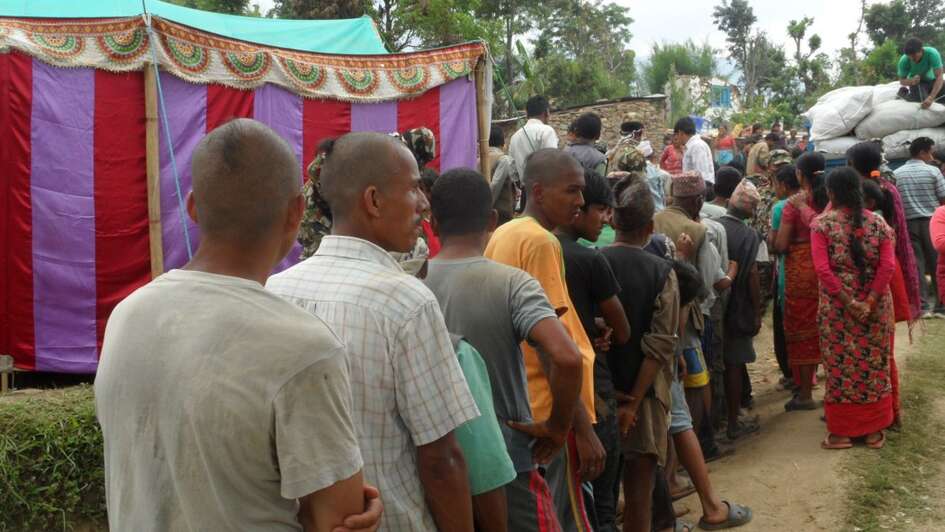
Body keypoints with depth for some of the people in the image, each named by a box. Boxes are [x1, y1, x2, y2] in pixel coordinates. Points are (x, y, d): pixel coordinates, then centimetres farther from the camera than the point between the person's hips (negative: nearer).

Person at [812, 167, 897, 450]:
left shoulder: (822, 224, -8)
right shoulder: (877, 222, 0)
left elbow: (822, 268, -17)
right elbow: (888, 265, -11)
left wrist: (848, 301, -13)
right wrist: (870, 300, -12)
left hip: (837, 307, -2)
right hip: (875, 307, 2)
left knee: (841, 366, 7)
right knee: (874, 365, 13)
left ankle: (841, 431, 13)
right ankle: (874, 430, 20)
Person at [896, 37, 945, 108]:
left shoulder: (932, 53, -31)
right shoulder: (904, 61, -26)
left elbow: (939, 77, -34)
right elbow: (902, 81, -13)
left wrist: (931, 98, -47)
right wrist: (911, 81, -38)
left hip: (931, 80, 1)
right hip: (916, 82, -1)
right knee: (921, 100, -29)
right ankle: (904, 92, 5)